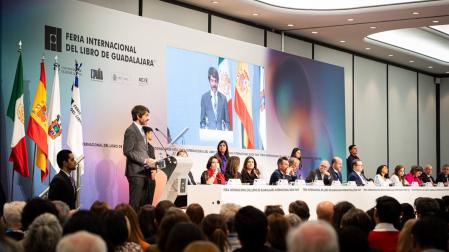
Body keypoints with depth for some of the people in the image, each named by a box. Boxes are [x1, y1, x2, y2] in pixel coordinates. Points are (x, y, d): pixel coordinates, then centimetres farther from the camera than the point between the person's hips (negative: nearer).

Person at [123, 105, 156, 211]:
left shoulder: (141, 130, 19)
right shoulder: (131, 131, -10)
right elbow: (127, 151, -17)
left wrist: (149, 160, 9)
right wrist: (145, 160, -19)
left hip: (144, 172, 9)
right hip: (136, 172, -9)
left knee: (145, 202, 7)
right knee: (135, 203, -7)